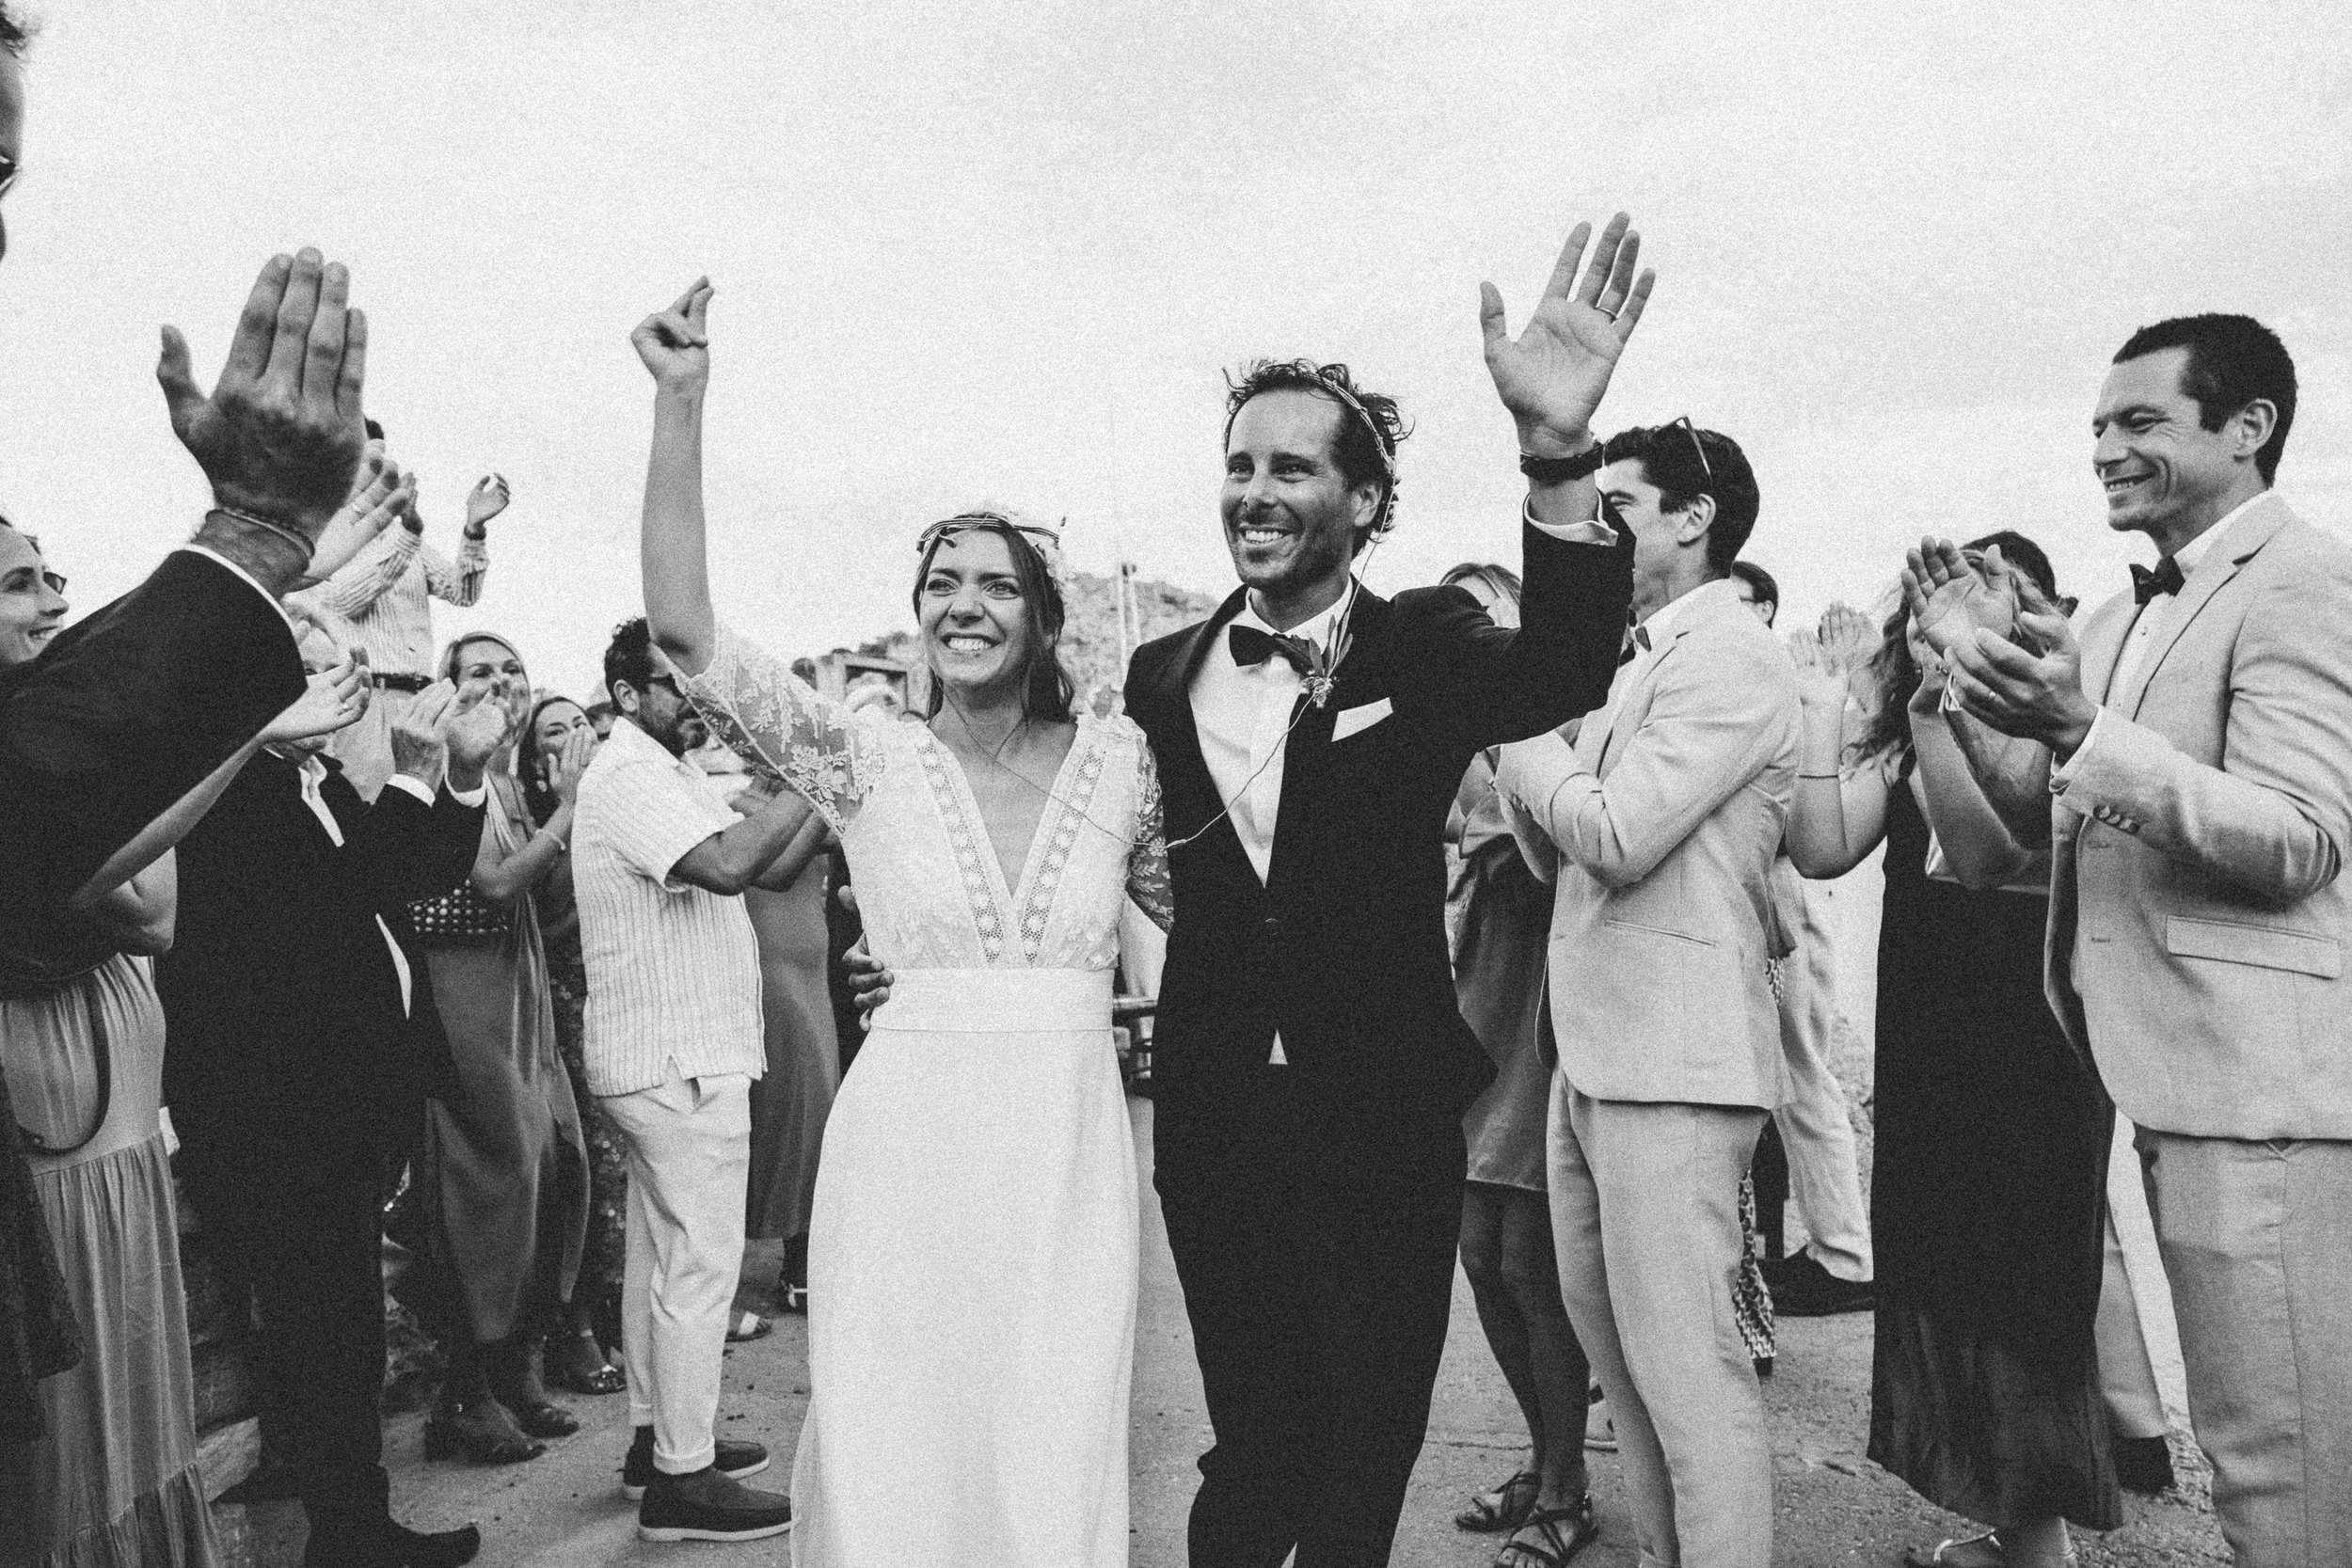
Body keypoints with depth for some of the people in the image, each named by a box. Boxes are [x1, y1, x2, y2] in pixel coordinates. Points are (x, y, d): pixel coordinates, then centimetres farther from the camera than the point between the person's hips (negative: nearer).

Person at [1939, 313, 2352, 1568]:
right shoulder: (2125, 616, 16)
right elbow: (2030, 827, 15)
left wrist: (2081, 732, -31)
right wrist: (1973, 655, 6)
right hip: (2176, 1084, 9)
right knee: (2245, 1444, 21)